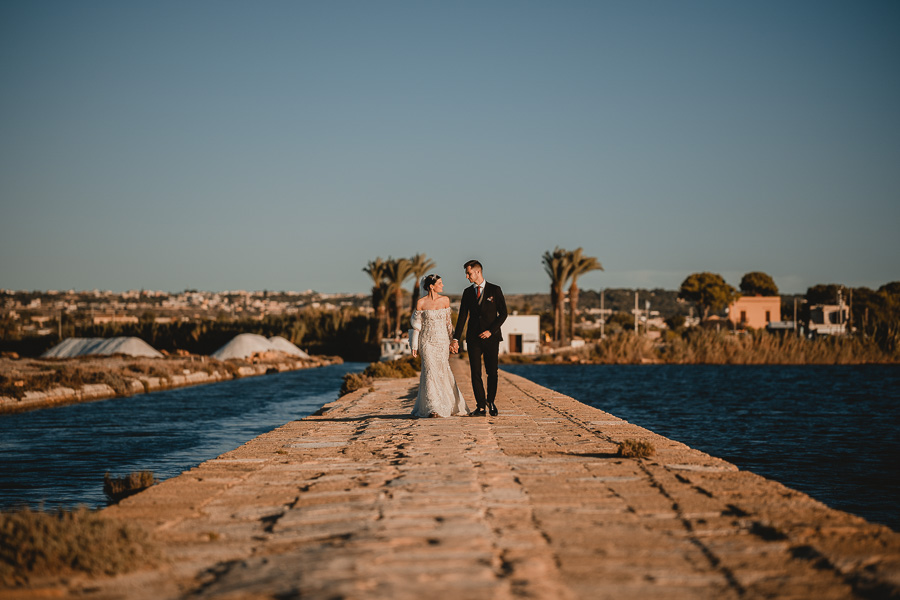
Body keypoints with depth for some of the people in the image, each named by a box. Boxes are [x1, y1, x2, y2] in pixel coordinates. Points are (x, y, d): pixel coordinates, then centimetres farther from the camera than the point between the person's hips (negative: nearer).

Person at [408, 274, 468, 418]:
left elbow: (448, 321, 11)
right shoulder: (421, 302, -5)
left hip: (442, 341, 3)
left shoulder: (445, 300, 4)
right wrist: (414, 345, -1)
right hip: (427, 341, -3)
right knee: (431, 372, -8)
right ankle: (433, 407, -3)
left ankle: (448, 405, 19)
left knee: (443, 371, 3)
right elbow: (416, 325, 0)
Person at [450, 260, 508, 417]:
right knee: (476, 373, -3)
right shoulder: (467, 292, 9)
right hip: (473, 338, 2)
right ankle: (481, 407, -1)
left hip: (491, 337, -2)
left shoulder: (495, 290, 1)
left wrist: (491, 330, -11)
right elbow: (462, 316, 8)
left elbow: (503, 313, 0)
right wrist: (455, 339, 0)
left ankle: (491, 401, 23)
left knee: (492, 372, 1)